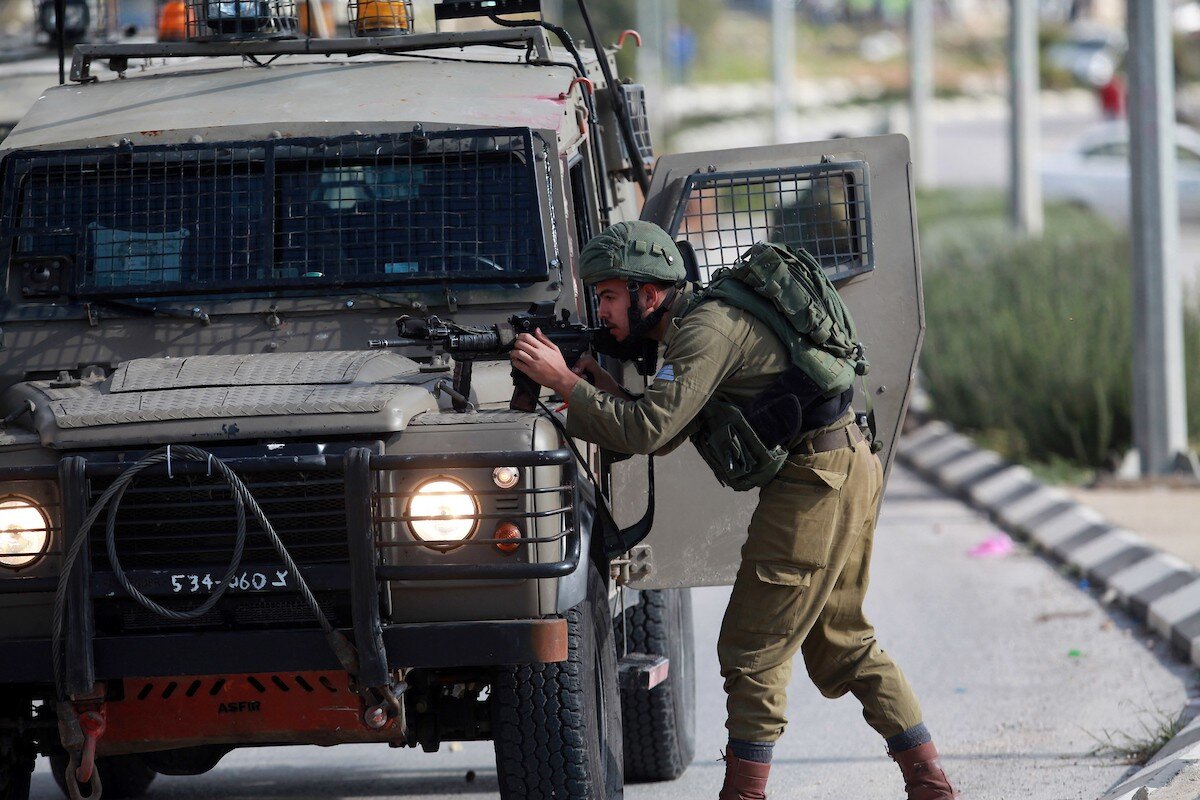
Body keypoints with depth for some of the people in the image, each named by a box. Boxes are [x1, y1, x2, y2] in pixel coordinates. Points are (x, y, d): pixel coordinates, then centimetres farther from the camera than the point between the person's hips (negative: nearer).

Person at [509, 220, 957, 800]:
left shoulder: (707, 330, -16)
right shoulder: (696, 327, 16)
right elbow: (664, 435, 15)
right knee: (842, 642, 18)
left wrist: (563, 381, -17)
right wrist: (606, 388, 0)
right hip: (849, 470, 10)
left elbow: (648, 431, -23)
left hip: (813, 482, -10)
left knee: (753, 651, -5)